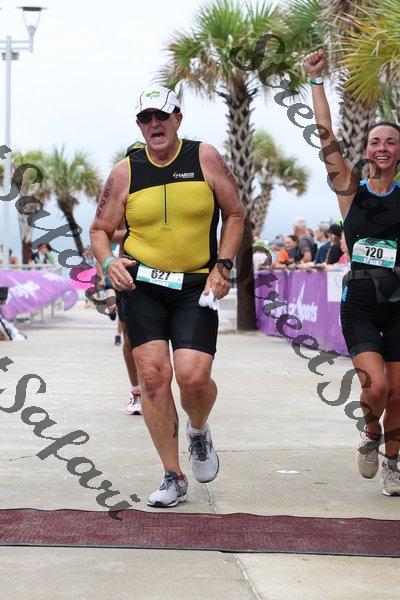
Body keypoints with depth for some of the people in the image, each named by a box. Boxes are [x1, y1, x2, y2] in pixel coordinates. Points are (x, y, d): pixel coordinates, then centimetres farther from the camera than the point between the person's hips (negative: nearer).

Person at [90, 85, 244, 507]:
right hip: (142, 286, 1)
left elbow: (235, 214, 9)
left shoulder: (205, 158, 1)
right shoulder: (125, 172, 4)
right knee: (153, 376, -8)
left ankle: (199, 432, 21)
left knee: (193, 377, -16)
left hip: (196, 287, -1)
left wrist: (222, 266, -1)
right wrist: (108, 262, -9)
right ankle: (173, 478, 4)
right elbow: (100, 229, 11)